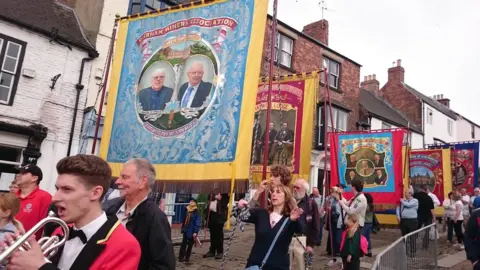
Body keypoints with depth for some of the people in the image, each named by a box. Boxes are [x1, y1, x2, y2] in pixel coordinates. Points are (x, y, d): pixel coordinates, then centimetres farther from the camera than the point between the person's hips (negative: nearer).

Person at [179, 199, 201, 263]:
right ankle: (181, 257, 16)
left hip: (191, 231, -5)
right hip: (186, 230, 5)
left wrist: (195, 232, -22)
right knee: (183, 243, 9)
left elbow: (197, 223, -16)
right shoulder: (187, 211, 6)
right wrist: (183, 228, 16)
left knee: (190, 245, 7)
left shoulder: (196, 213, -13)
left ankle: (187, 257, 17)